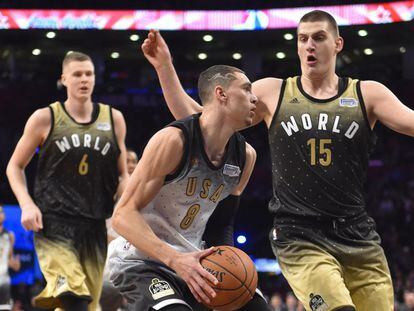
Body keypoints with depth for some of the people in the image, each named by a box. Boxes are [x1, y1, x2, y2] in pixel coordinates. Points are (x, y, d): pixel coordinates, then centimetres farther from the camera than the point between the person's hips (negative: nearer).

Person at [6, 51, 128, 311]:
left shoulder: (113, 119, 9)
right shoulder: (45, 118, 2)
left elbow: (123, 175, 17)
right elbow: (15, 166, 9)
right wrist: (26, 204, -7)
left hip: (95, 226, 4)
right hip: (53, 223, -4)